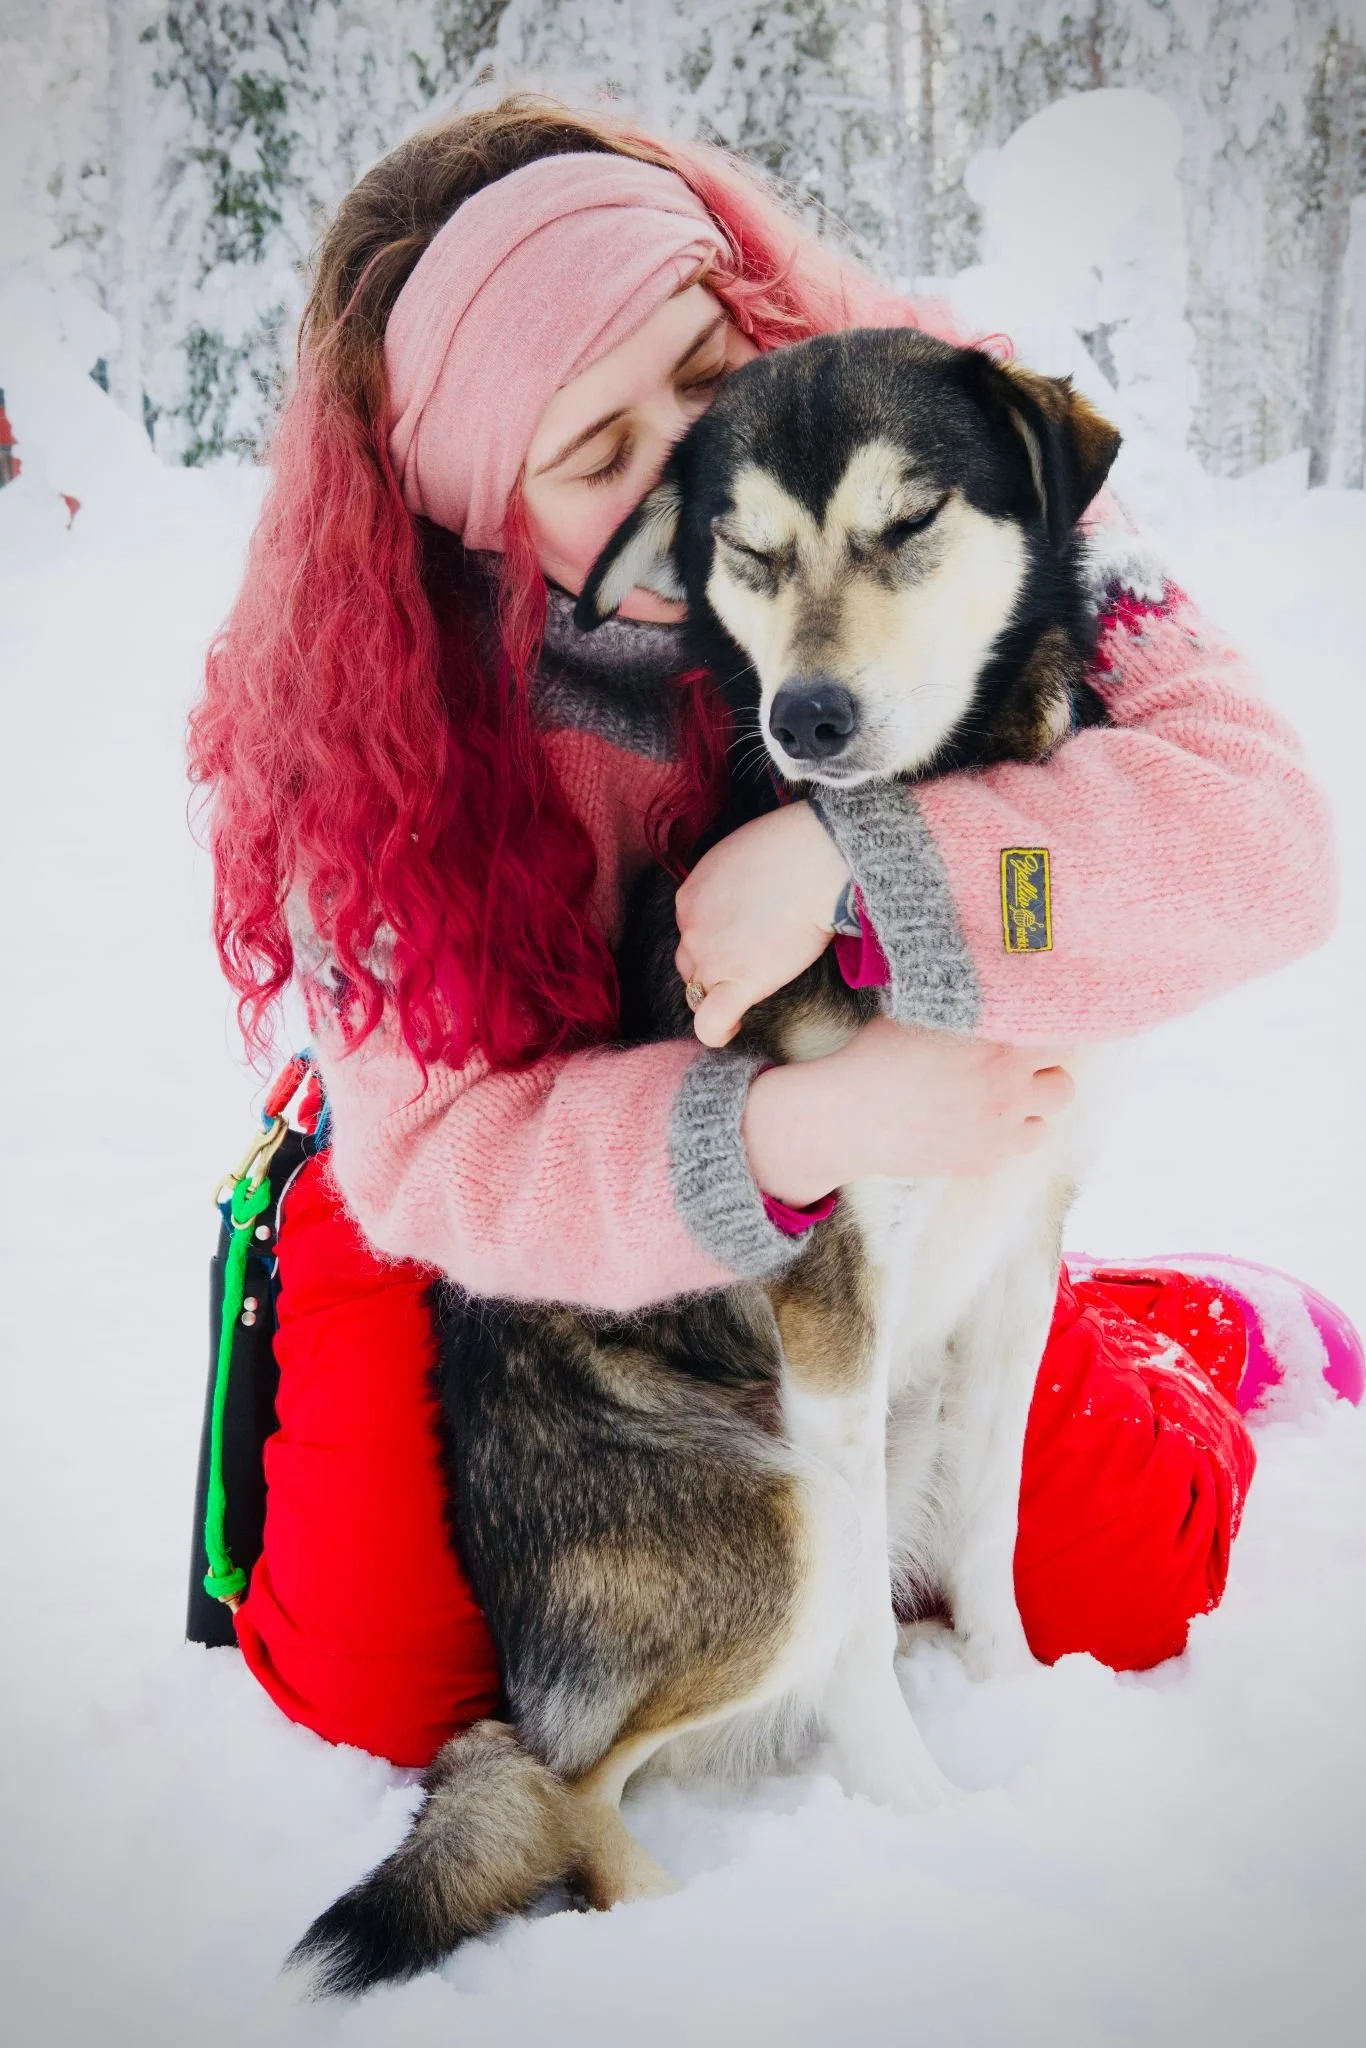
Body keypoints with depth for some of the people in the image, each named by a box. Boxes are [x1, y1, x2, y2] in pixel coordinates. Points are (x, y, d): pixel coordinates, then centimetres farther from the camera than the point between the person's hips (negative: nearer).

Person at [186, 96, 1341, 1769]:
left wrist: (851, 856, -43)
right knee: (378, 1683, -10)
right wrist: (799, 1130, -40)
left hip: (877, 1177, 1)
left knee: (1130, 1581, -2)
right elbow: (434, 1150, -25)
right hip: (494, 1221, 0)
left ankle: (1193, 1339, 32)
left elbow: (1265, 826, -32)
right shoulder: (375, 717, -25)